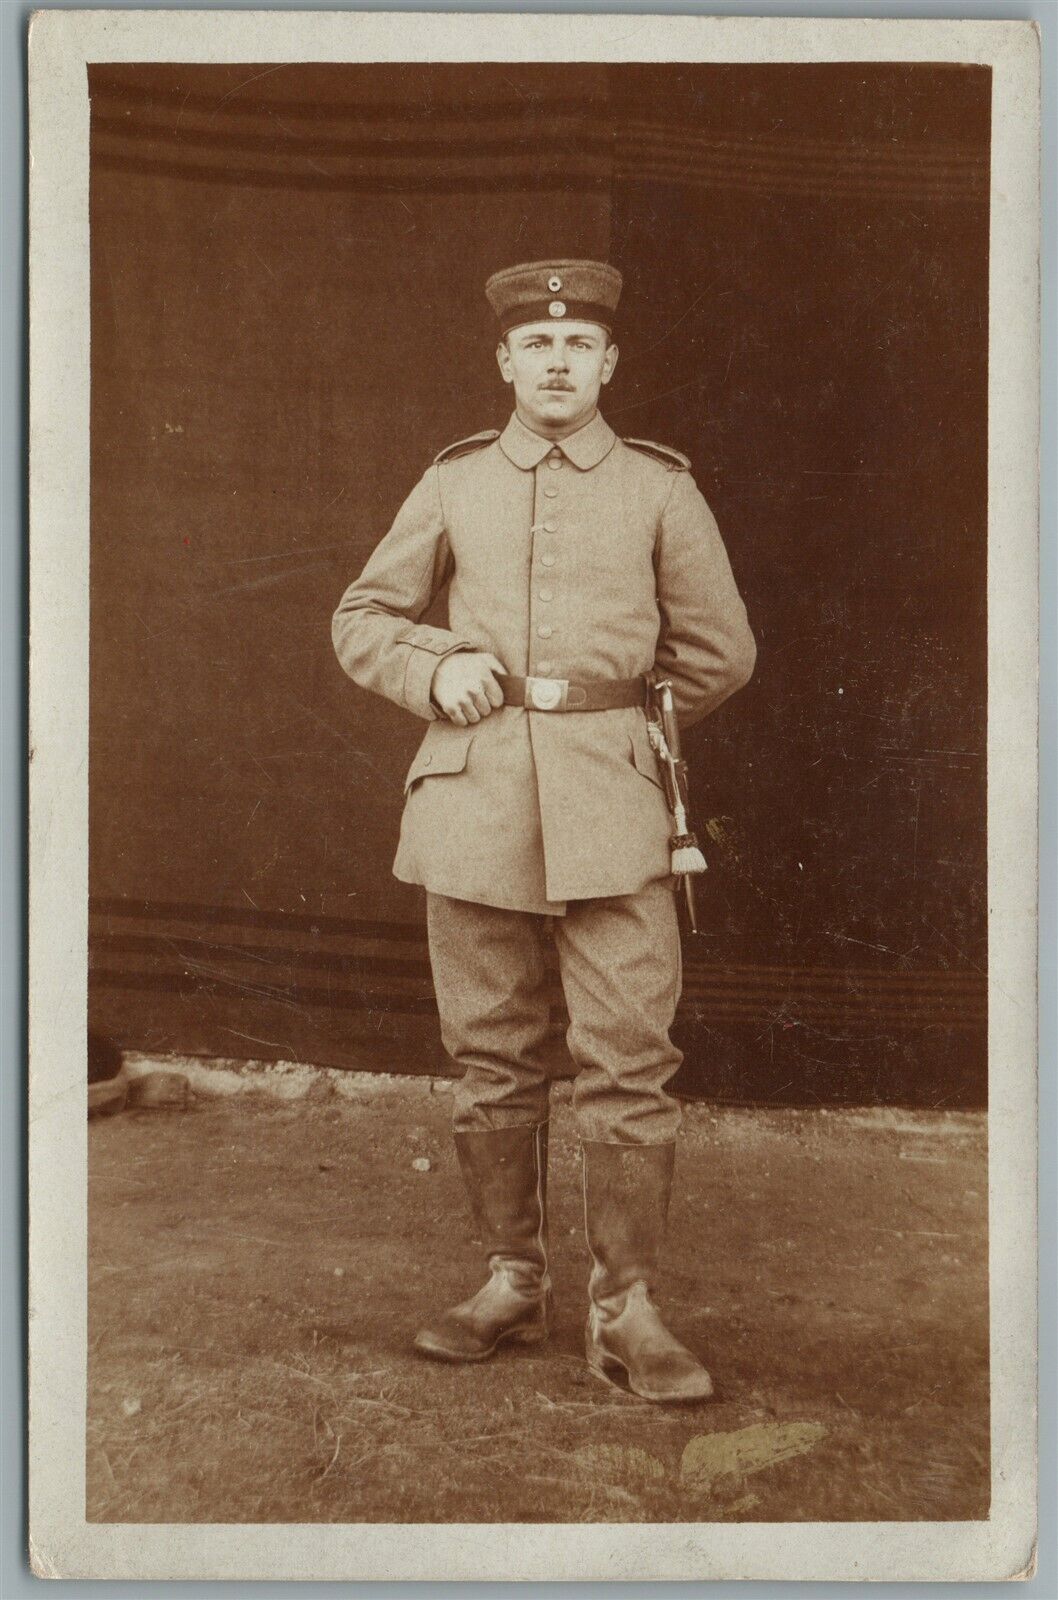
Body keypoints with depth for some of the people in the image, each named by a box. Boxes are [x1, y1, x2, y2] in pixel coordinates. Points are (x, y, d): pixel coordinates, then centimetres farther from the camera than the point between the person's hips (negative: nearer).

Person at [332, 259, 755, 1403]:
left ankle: (625, 1308, 6)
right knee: (490, 1060, 7)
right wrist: (436, 675, -2)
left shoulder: (659, 487, 7)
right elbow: (362, 621, 16)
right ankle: (513, 1283, 20)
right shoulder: (452, 484, 11)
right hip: (474, 793, 2)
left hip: (611, 797, -1)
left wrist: (604, 718, 11)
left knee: (628, 1059, -5)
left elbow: (720, 652, 12)